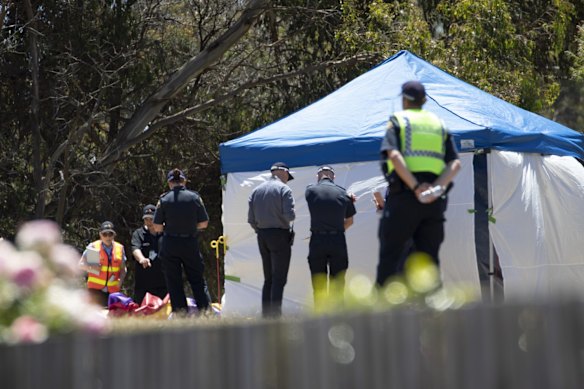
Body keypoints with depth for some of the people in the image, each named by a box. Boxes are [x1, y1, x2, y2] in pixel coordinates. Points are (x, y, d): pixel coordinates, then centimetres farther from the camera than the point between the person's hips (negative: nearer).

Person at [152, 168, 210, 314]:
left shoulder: (164, 199, -6)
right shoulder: (195, 197, -4)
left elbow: (156, 227, -5)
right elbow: (204, 223, 0)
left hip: (170, 244, -1)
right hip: (191, 243, 1)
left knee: (173, 280, 8)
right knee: (196, 278, 12)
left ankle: (180, 309, 5)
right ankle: (204, 306, 6)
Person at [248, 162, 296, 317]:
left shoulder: (256, 190, 11)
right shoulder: (283, 189, -7)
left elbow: (251, 219, 7)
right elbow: (290, 215, -17)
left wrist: (259, 231, 16)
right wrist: (289, 221, 4)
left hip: (262, 236, 6)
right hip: (280, 235, -6)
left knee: (268, 279, 13)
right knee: (279, 279, -6)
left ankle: (266, 314, 11)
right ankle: (275, 314, -12)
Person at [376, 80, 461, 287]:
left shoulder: (398, 120, 6)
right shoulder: (439, 124, 19)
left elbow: (394, 155, -13)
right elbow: (455, 163, 6)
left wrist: (415, 187, -15)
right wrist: (438, 187, -8)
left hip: (403, 195, -4)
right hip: (435, 201, 4)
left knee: (389, 257, -1)